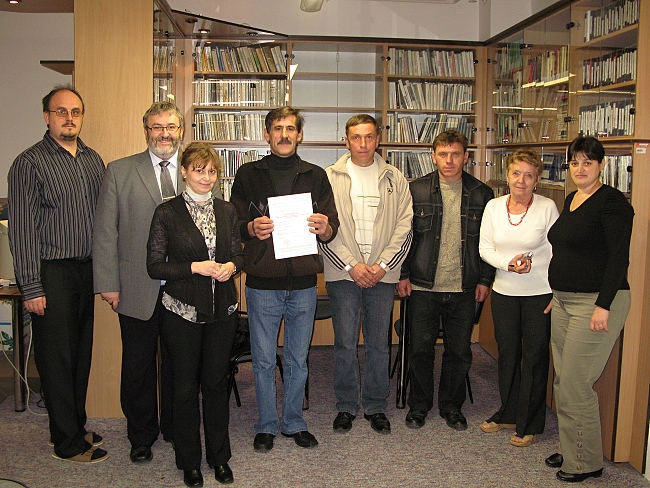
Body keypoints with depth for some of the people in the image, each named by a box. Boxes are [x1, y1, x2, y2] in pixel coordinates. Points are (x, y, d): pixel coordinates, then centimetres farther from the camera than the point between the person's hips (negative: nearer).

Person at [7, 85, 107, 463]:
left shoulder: (93, 160, 10)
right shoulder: (30, 163, -8)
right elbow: (23, 230, -11)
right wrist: (31, 287, -14)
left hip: (88, 269, 6)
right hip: (52, 272, -6)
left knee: (82, 353, 15)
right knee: (57, 357, 3)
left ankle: (76, 424, 31)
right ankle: (68, 442, 15)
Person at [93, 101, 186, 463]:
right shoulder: (119, 172, 2)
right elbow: (105, 232, 0)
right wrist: (108, 283, -5)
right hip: (138, 289, -1)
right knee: (138, 366, 11)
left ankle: (175, 430, 33)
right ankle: (141, 436, 30)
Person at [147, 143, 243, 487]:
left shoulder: (227, 211, 7)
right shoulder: (167, 213, -5)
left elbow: (238, 254, 14)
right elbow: (154, 266, -6)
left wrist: (231, 266, -9)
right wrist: (195, 267, -17)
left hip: (222, 310, 3)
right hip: (183, 311, -3)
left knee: (217, 382, 12)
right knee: (186, 385, 7)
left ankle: (219, 457, 28)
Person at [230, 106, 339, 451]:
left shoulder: (315, 176, 8)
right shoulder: (248, 175, 4)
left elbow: (333, 227, 6)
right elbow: (232, 224, 3)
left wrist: (324, 227, -17)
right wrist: (251, 228, -18)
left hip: (303, 284, 2)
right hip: (262, 283, -1)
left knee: (298, 359, 13)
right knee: (263, 360, 8)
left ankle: (294, 423, 30)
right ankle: (267, 426, 26)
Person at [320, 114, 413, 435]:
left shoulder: (395, 179, 8)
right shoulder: (330, 177, 2)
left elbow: (404, 226, 3)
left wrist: (382, 266, -8)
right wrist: (351, 265, -10)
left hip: (383, 274, 2)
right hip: (343, 273, -1)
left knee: (379, 344, 8)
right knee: (345, 344, 4)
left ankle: (376, 407, 23)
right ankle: (346, 406, 20)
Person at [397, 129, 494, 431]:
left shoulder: (481, 194, 4)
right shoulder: (416, 190, 1)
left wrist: (485, 279, 4)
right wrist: (402, 274, -1)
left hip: (464, 288, 1)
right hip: (423, 285, -1)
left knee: (459, 351, 9)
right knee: (420, 348, 6)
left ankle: (451, 406, 28)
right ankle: (419, 405, 24)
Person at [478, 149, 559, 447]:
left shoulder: (548, 208, -9)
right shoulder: (494, 206, 1)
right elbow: (485, 248, 3)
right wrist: (508, 263, -16)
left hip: (540, 294, -4)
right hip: (504, 292, 4)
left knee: (534, 357, 5)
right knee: (507, 353, 15)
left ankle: (529, 424, 20)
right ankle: (507, 414, 33)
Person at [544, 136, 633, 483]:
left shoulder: (611, 202, -12)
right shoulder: (570, 200, 14)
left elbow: (619, 258, -18)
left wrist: (603, 306, -22)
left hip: (596, 302, -9)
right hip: (564, 301, 9)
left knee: (575, 386, -4)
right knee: (564, 382, 14)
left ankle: (587, 463, 13)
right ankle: (570, 451, 28)